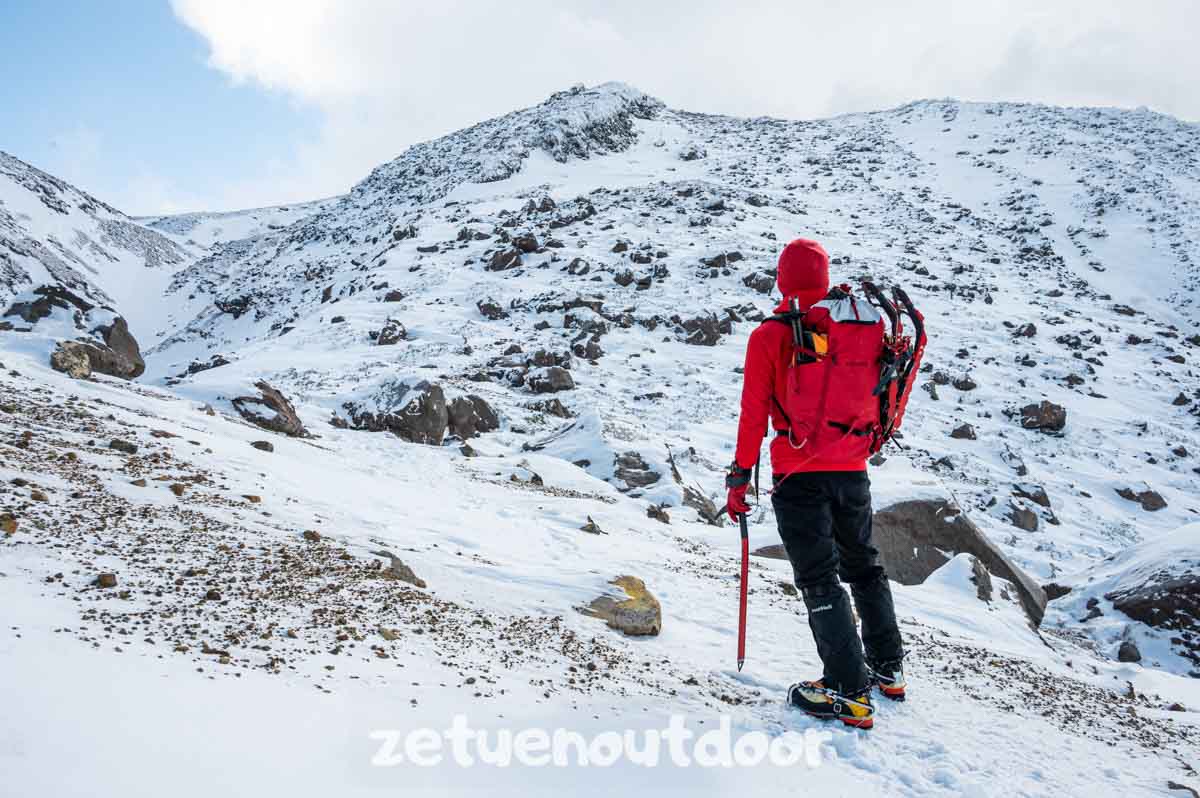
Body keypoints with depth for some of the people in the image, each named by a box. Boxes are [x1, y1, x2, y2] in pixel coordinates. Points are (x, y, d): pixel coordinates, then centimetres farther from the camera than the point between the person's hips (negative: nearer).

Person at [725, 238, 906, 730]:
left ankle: (850, 692, 1)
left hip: (799, 474, -5)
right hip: (852, 469, 5)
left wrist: (741, 475, -4)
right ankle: (888, 668, 32)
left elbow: (754, 413, -10)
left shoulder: (769, 337, -9)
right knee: (864, 566, 21)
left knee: (819, 580, 1)